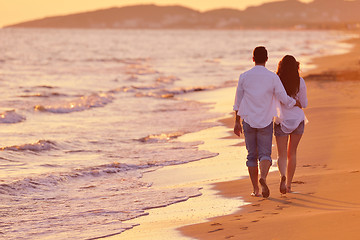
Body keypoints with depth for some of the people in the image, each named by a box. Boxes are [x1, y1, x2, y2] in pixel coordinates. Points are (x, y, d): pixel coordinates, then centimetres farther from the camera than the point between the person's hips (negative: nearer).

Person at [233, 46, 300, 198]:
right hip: (266, 122, -1)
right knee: (265, 154, 1)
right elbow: (284, 99, -3)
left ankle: (255, 189, 11)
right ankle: (263, 177, -29)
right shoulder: (273, 77, -6)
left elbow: (238, 101, 5)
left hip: (248, 121, 1)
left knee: (252, 155, 11)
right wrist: (297, 103, 18)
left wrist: (237, 122, 14)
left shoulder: (244, 77, -1)